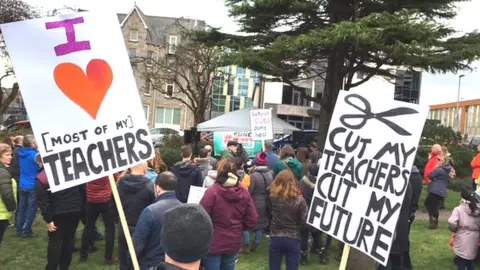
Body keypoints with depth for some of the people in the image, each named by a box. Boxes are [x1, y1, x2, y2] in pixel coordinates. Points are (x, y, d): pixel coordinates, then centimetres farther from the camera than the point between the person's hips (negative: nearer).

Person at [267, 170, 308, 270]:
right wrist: (296, 225, 7)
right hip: (293, 240, -1)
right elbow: (305, 221, -11)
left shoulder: (273, 197, -6)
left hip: (275, 239, 2)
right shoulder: (299, 200, -10)